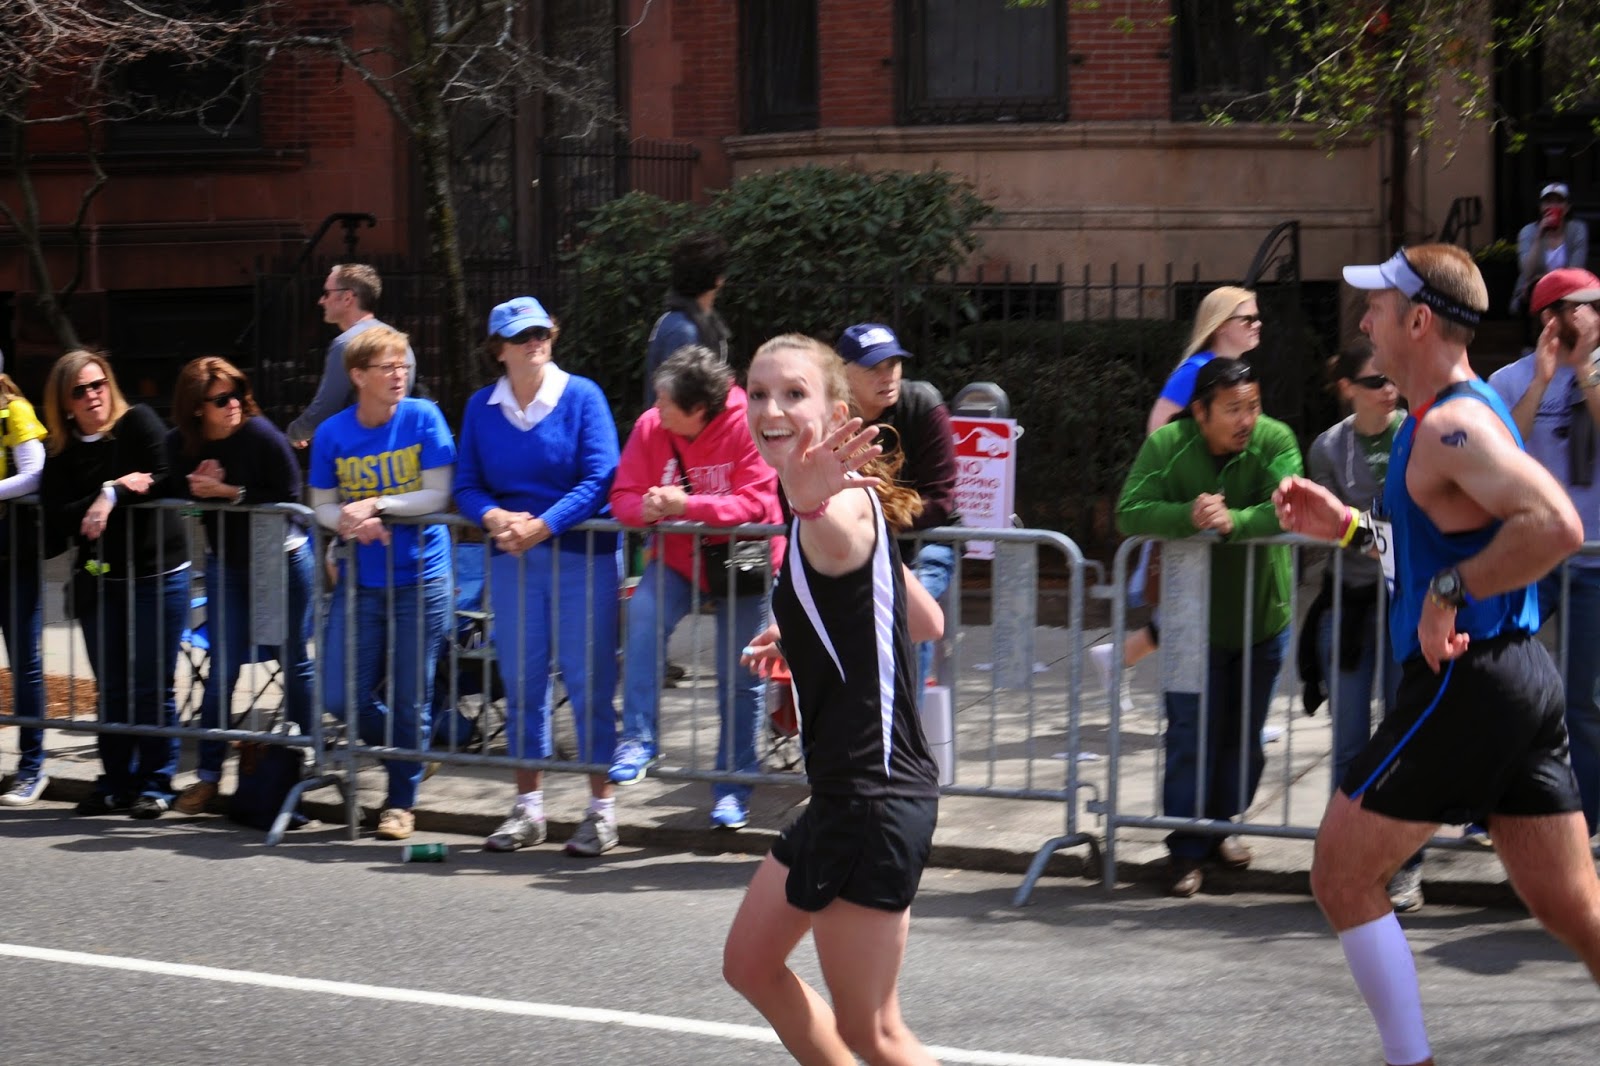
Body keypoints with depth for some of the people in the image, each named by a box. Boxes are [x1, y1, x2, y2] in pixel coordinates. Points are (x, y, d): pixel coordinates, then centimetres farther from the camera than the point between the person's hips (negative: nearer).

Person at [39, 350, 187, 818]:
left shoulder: (138, 423, -4)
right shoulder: (61, 456, 4)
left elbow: (162, 480, -14)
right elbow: (57, 519, -9)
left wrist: (110, 497, -15)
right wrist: (118, 488, -17)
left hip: (158, 575, -4)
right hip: (98, 581, 4)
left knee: (152, 687, -1)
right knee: (111, 688, 9)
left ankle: (155, 785, 8)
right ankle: (115, 784, 18)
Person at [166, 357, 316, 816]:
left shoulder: (259, 434, -20)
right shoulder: (180, 445, -5)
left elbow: (288, 499, -20)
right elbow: (178, 495, 1)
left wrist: (230, 493, -24)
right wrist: (201, 487, -19)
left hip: (282, 559, -4)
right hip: (226, 563, 4)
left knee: (293, 662, 7)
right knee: (222, 668, 2)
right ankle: (208, 774, 9)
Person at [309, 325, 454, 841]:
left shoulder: (422, 418, -7)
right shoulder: (332, 434, -2)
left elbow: (437, 495, -10)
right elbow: (322, 507, 2)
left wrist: (376, 505, -20)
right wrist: (353, 522, -19)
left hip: (420, 579, -2)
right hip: (359, 581, 2)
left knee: (409, 697, 3)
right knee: (341, 697, 1)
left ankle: (400, 800, 21)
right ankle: (408, 751, 30)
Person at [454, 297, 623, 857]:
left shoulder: (582, 396, -4)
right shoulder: (481, 407, 7)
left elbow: (600, 479, -10)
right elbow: (467, 484, 7)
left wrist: (541, 526, -18)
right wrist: (494, 517, -15)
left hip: (583, 555, -4)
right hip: (513, 559, 4)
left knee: (589, 682, -2)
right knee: (522, 682, 7)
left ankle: (602, 808, 6)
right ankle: (528, 807, 17)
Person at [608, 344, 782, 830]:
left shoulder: (747, 424, -21)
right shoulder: (651, 427, -11)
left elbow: (755, 502, -23)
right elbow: (623, 496, -5)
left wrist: (687, 505, -34)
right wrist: (647, 508, -29)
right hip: (677, 556, 2)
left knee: (740, 682, 4)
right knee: (644, 615, -30)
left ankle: (733, 790, 19)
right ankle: (639, 739, -23)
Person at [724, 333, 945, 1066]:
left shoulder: (845, 506, -18)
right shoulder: (838, 504, 11)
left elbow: (840, 540, -45)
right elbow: (926, 622, 21)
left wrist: (813, 499, -67)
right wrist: (805, 634, 20)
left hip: (874, 800, -10)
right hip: (845, 791, 10)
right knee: (750, 963, 22)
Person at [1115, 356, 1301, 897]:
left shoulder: (1275, 441, -12)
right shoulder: (1166, 445, -12)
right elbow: (1130, 513, -20)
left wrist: (1232, 521, -39)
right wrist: (1189, 515, -36)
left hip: (1263, 618, 2)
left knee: (1245, 736, 13)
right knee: (1191, 736, -3)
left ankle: (1220, 825, 33)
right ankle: (1187, 850, 7)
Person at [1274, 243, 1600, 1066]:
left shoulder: (1452, 425, -16)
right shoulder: (1451, 416, 16)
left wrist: (1450, 591, -24)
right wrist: (1351, 528, 20)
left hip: (1464, 683, -10)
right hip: (1520, 678, 10)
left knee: (1342, 876, 3)